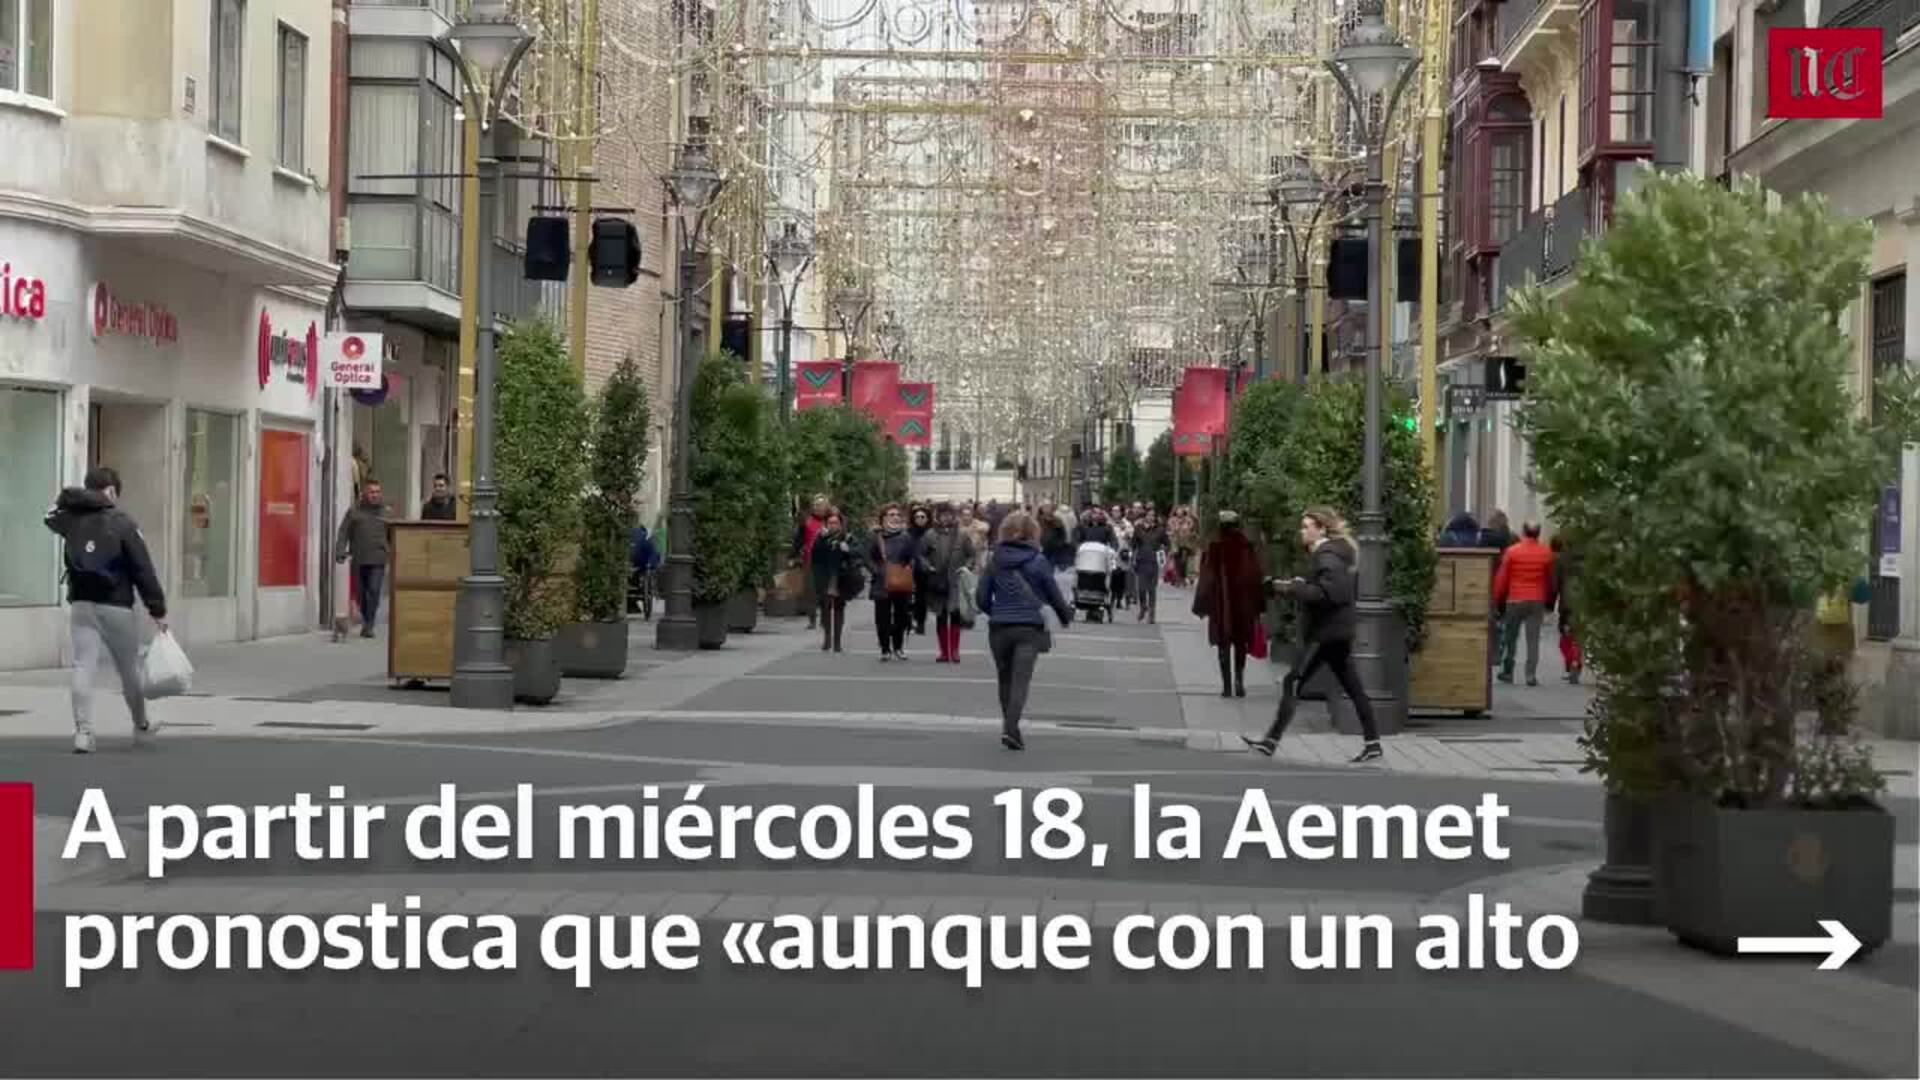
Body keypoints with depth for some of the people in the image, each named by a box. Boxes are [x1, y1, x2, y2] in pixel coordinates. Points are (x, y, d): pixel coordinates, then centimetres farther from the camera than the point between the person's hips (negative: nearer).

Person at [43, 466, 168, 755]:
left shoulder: (70, 517, 3)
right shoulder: (123, 522, -11)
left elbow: (50, 518, 32)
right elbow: (143, 570, -11)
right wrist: (157, 609, -7)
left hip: (81, 604, 3)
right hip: (116, 606, -3)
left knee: (83, 667, -2)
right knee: (128, 668, 13)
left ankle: (82, 731, -14)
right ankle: (141, 725, 31)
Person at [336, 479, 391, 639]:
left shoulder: (386, 512, 12)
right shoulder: (354, 512, 9)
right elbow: (344, 534, 4)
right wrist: (340, 552, -9)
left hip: (377, 560, -1)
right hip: (358, 560, 1)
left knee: (374, 591, -13)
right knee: (361, 594, 7)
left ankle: (369, 626, -10)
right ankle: (365, 622, 23)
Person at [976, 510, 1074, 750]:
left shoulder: (996, 561, 1)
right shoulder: (1038, 561, -5)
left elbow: (981, 598, 3)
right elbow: (1054, 596, 2)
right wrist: (1067, 615, 23)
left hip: (999, 628, 3)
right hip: (1029, 628, -3)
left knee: (1005, 680, 16)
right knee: (1021, 680, -6)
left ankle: (1009, 727, 22)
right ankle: (1010, 728, -21)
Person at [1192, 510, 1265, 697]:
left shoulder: (1215, 547, -8)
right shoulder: (1247, 546, -4)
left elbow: (1207, 577, -7)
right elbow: (1256, 576, -1)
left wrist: (1202, 604, -1)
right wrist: (1259, 604, 6)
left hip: (1221, 602, -2)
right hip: (1244, 602, 2)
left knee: (1224, 644, 6)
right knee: (1241, 643, 15)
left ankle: (1227, 685, 2)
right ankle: (1239, 680, 1)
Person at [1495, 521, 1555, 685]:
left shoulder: (1512, 551, -4)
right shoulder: (1546, 553, 0)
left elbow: (1502, 578, -1)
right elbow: (1550, 579, 9)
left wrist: (1497, 599, 8)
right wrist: (1548, 599, 21)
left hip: (1515, 600, -1)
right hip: (1537, 601, 1)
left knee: (1510, 638, 11)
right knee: (1533, 639, 1)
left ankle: (1507, 672, 14)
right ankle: (1531, 675, -6)